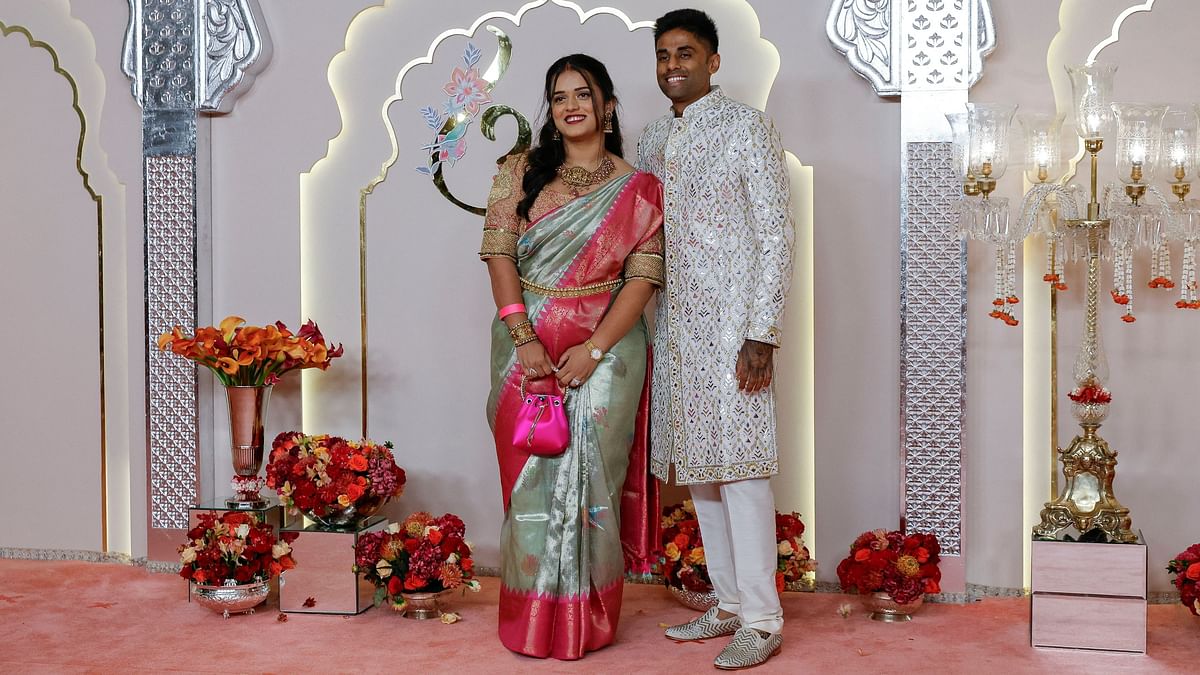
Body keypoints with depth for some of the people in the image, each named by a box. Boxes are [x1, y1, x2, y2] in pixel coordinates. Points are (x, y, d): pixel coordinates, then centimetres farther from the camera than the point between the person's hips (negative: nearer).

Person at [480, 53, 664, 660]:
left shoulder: (637, 190, 4)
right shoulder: (521, 172, 8)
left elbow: (644, 276, -4)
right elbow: (498, 251, -2)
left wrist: (594, 349, -16)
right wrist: (523, 337, -13)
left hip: (605, 348, -1)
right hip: (527, 347, 2)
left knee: (590, 474, -1)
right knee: (531, 476, 4)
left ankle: (588, 622, 12)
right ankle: (533, 622, 15)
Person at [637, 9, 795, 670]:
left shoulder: (746, 126, -4)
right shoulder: (653, 139, 15)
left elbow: (775, 233, -10)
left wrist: (762, 335, -16)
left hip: (731, 322, -7)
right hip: (675, 324, 7)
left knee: (738, 465, -7)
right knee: (697, 464, 10)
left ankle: (761, 621, 1)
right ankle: (728, 603, 21)